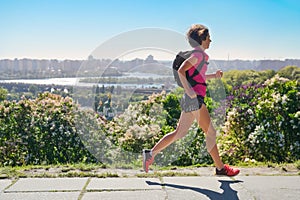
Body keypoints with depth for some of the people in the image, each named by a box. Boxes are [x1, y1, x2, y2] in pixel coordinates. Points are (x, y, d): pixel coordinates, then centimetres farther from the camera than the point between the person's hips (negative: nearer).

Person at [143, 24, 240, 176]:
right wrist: (189, 90, -22)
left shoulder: (198, 54, 20)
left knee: (180, 132, 11)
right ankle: (220, 167, 10)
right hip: (195, 99, -10)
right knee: (210, 132, 0)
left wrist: (214, 76, 20)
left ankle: (151, 153, 10)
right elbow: (181, 71, -21)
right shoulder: (199, 54, -10)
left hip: (191, 100, 10)